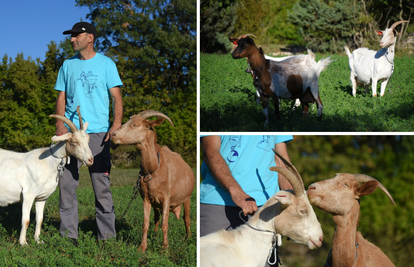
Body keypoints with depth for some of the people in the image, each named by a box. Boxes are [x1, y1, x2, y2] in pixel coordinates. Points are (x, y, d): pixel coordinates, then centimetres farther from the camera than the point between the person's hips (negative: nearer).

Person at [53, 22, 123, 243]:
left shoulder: (106, 64, 6)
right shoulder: (67, 65, 14)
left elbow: (116, 97, 2)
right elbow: (61, 97, 12)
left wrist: (117, 124, -13)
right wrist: (60, 124, -4)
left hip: (98, 133, -3)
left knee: (101, 183, -2)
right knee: (66, 183, -1)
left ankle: (107, 235, 6)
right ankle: (68, 235, 7)